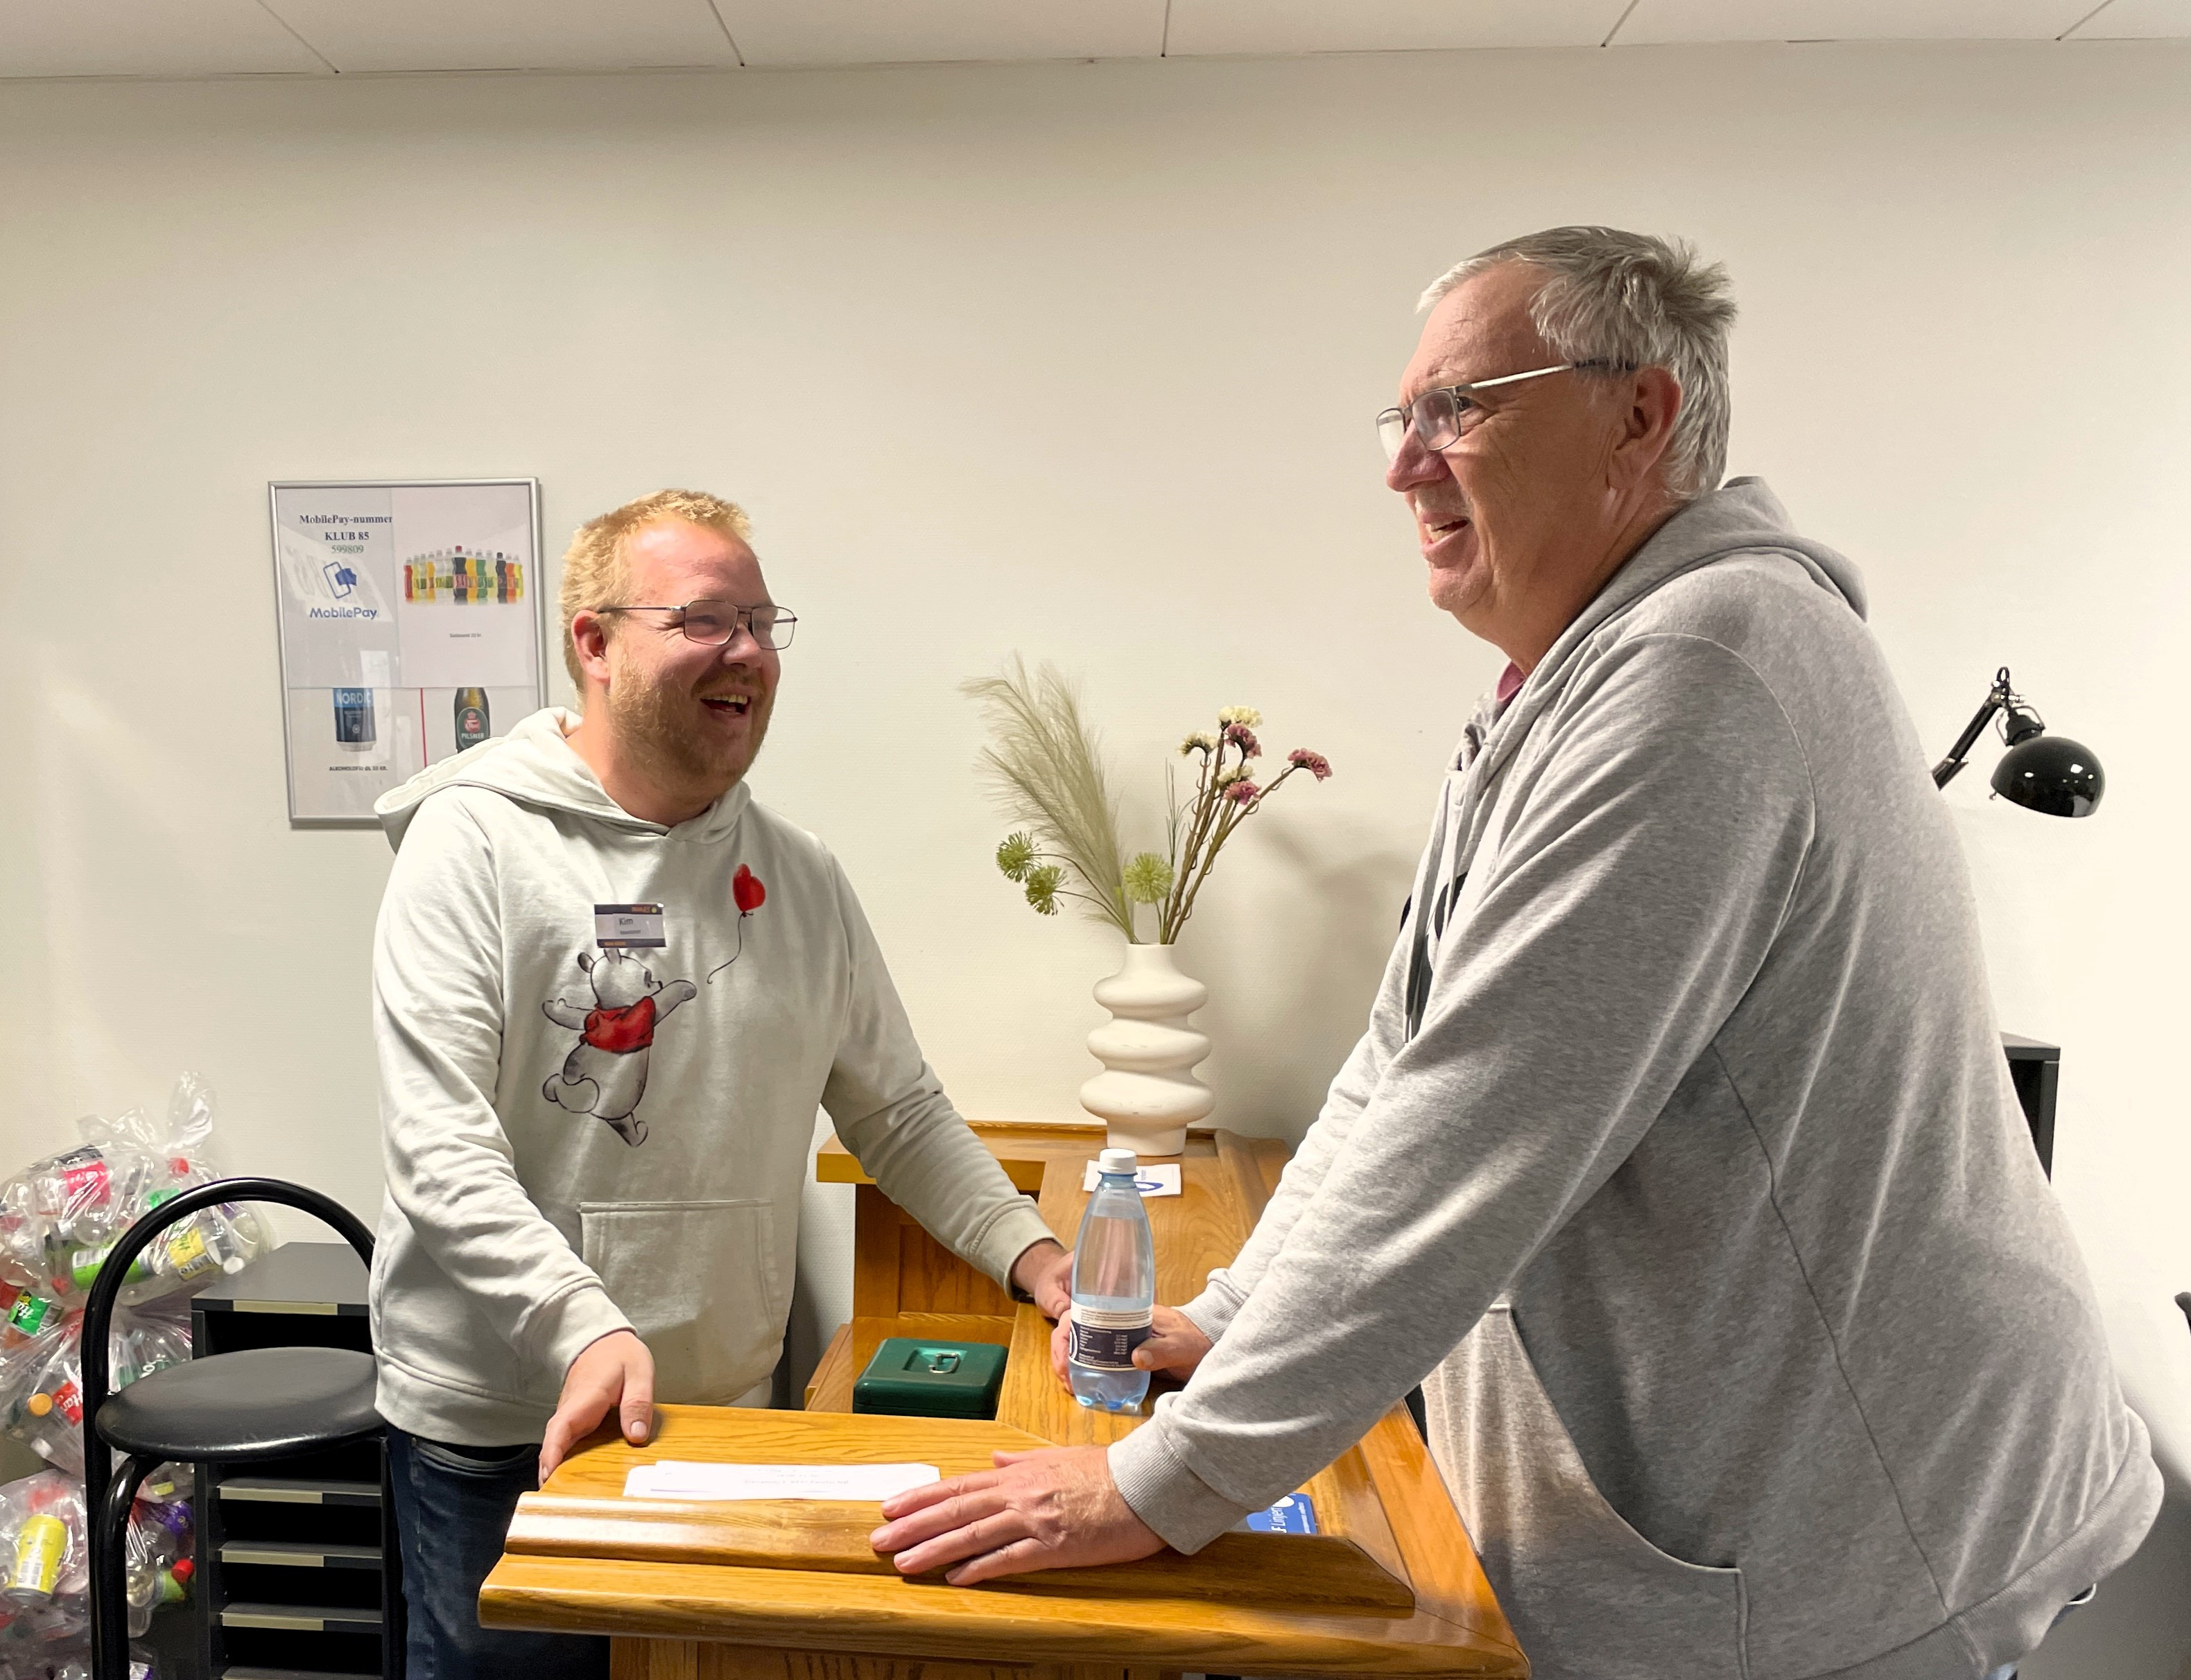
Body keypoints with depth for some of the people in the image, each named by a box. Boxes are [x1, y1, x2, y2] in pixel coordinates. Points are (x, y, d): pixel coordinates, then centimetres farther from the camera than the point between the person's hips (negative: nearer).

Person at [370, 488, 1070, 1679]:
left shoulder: (800, 876, 3)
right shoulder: (473, 841, -11)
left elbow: (899, 1113, 9)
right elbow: (439, 1150, -17)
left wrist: (1030, 1254, -1)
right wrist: (588, 1327, -27)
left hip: (727, 1408, 4)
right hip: (501, 1433, -4)